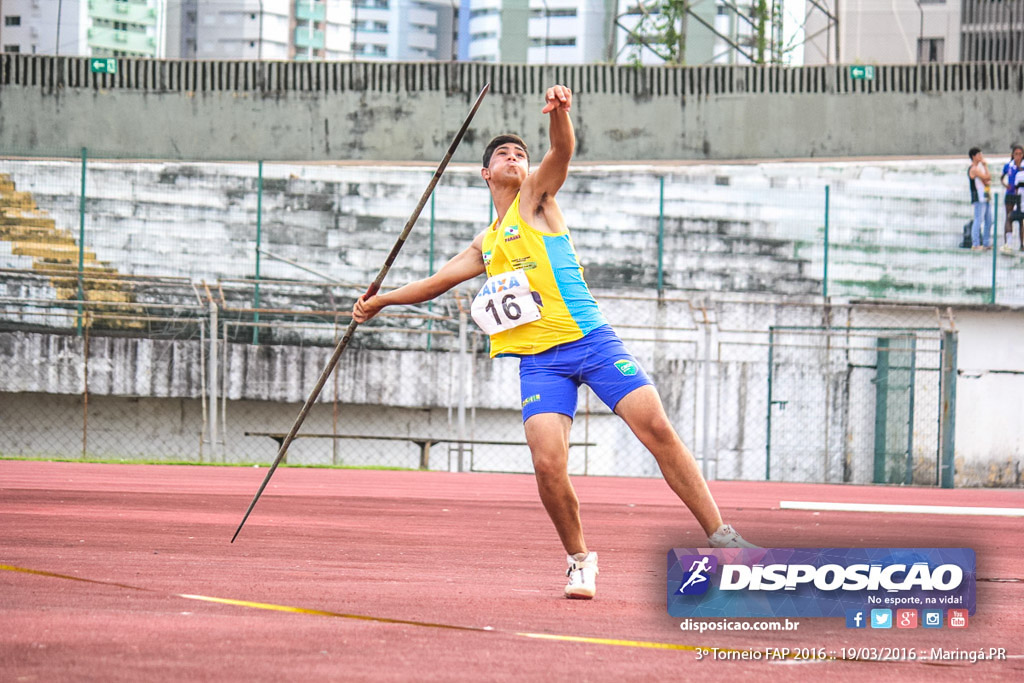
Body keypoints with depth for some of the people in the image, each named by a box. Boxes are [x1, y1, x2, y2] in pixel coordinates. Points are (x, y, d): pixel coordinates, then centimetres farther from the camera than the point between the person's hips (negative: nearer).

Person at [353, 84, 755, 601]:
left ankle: (721, 537, -12)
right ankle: (579, 561, 4)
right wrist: (382, 300, 31)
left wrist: (559, 113, -29)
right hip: (539, 360, 3)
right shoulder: (485, 245, 24)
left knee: (657, 428, -16)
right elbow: (438, 281, 34)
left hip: (591, 340, -3)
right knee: (548, 465, -17)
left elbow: (562, 151, -10)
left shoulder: (535, 199, 10)